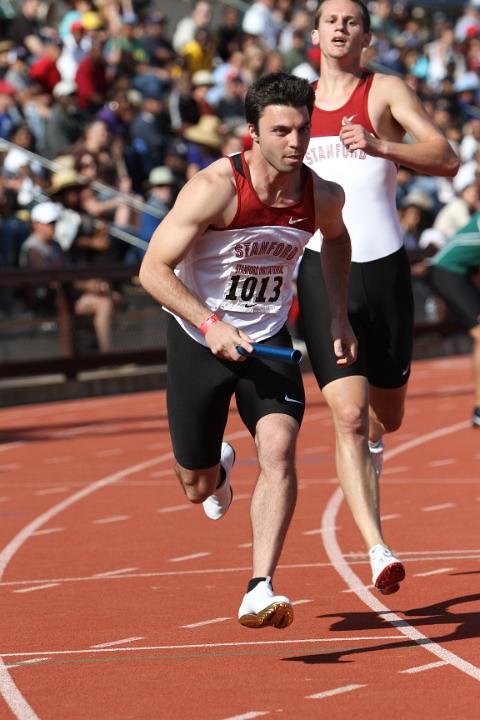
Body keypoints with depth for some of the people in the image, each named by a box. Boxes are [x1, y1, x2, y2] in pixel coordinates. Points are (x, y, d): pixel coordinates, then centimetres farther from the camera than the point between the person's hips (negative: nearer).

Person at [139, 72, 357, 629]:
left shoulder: (323, 197, -11)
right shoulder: (214, 189, -24)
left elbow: (336, 238, 16)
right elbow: (153, 269, -21)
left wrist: (339, 318, 10)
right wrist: (209, 324, -33)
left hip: (268, 338, 2)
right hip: (198, 340, -2)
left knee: (278, 448, -24)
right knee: (199, 487, 11)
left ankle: (260, 591, -25)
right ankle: (219, 467, 51)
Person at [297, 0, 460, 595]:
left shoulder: (385, 92, 0)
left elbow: (446, 160, -12)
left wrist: (381, 147, -27)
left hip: (383, 268, 0)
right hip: (322, 272, 1)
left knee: (386, 414, 15)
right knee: (349, 415, -15)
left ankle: (373, 440, 54)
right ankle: (377, 551, -20)